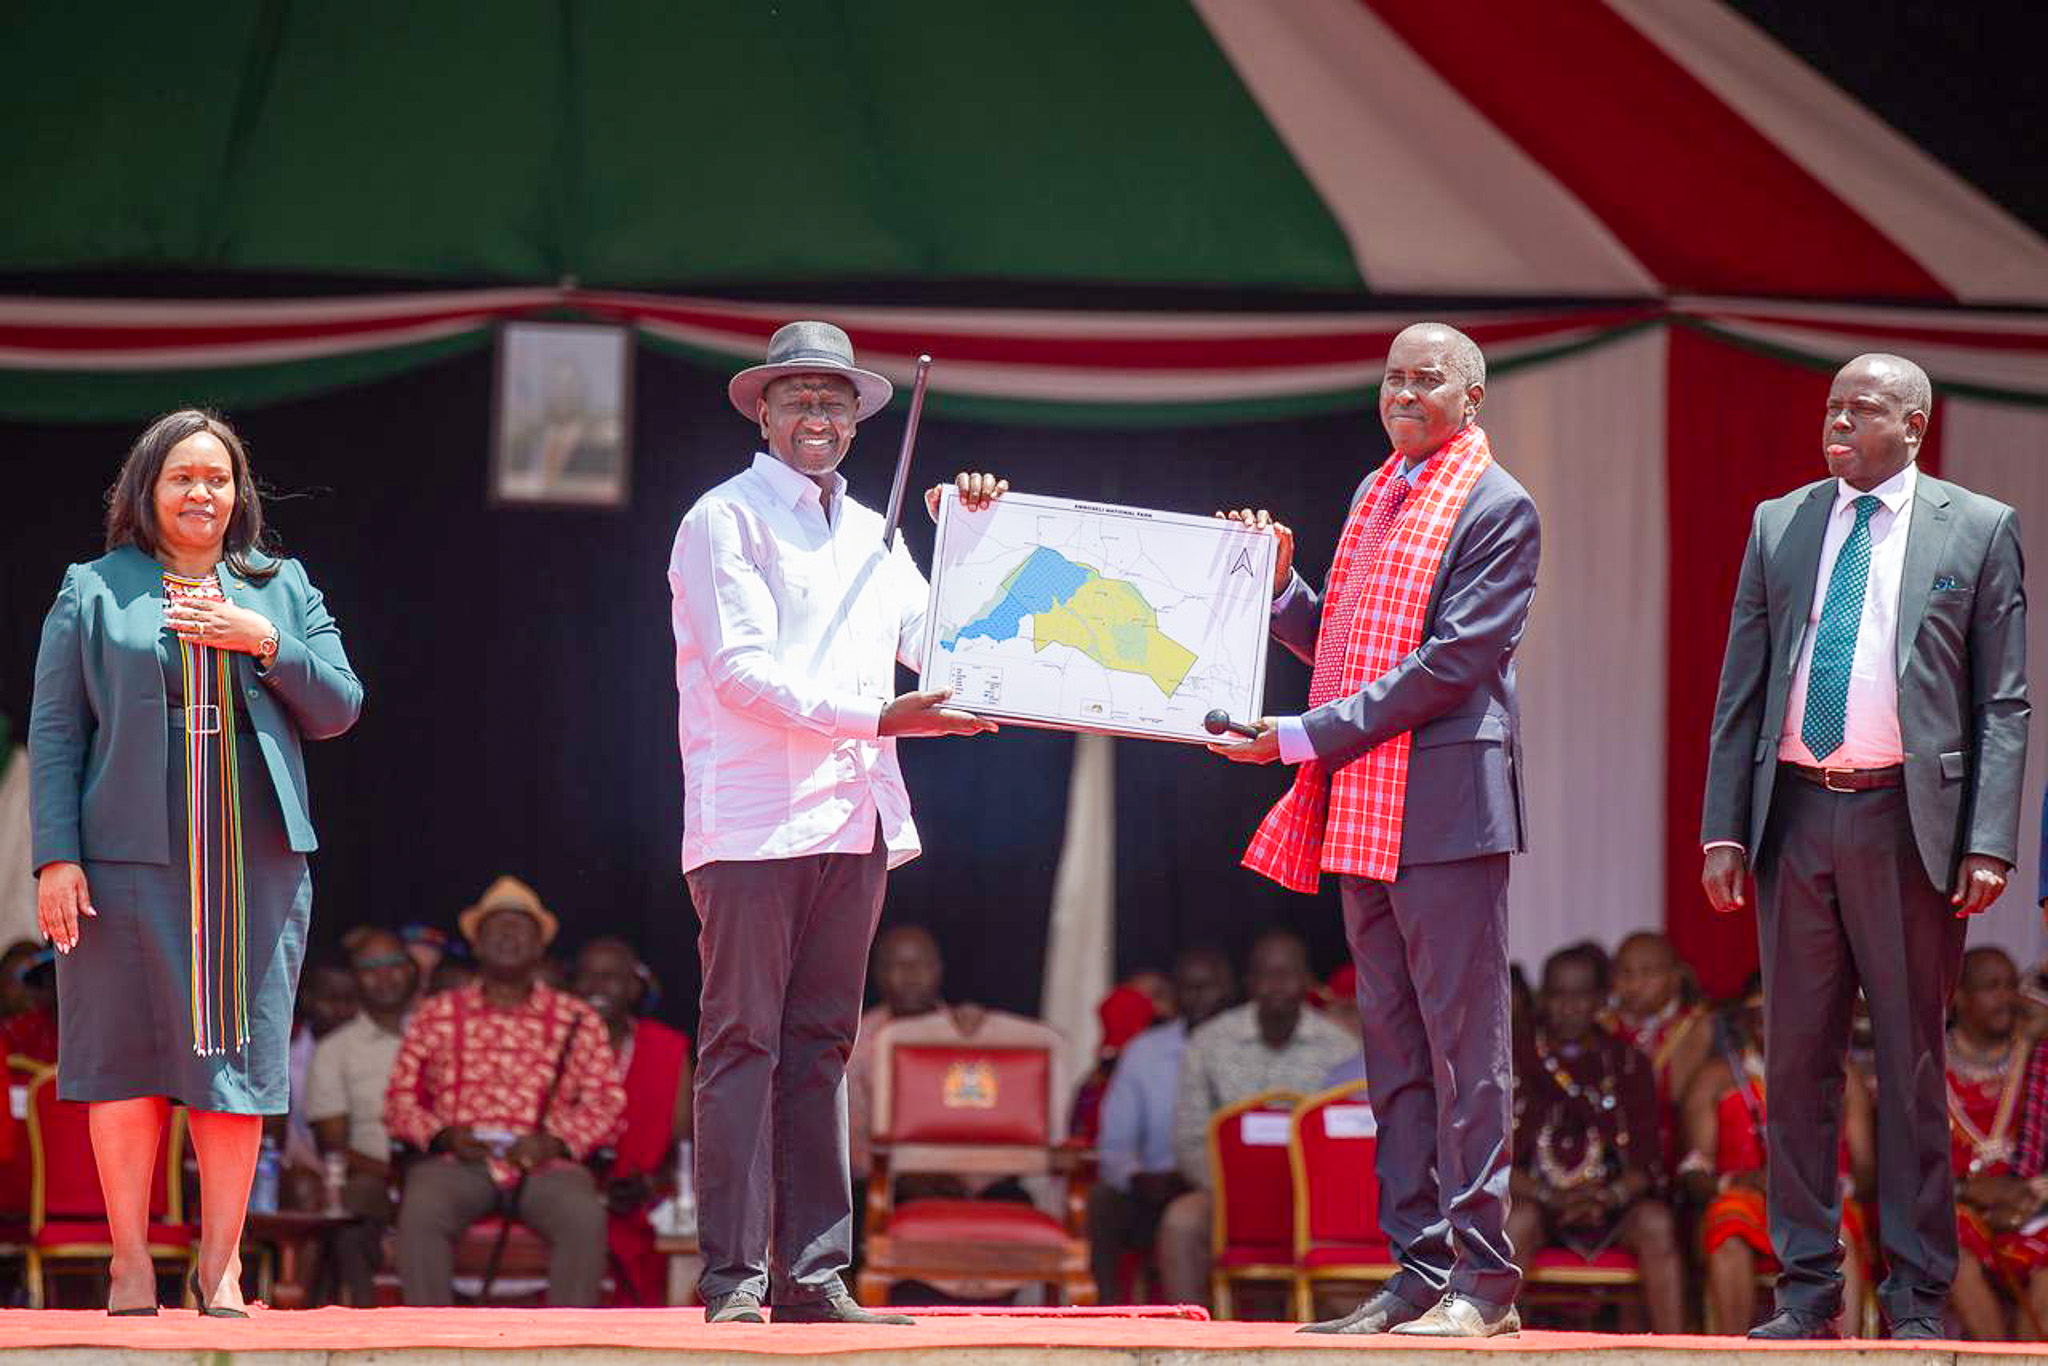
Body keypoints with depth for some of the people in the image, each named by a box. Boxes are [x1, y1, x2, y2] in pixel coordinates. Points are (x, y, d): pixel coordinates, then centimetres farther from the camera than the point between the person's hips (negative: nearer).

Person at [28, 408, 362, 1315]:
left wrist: (266, 642, -6)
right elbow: (54, 730, 3)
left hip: (255, 862, 2)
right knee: (129, 1051, -2)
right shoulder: (95, 591, 8)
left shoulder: (282, 589, 16)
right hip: (130, 858, -2)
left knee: (236, 1049, 0)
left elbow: (339, 709, 10)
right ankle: (130, 1258, 5)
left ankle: (221, 1259, 5)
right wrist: (56, 857, -7)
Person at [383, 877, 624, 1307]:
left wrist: (554, 1141, -9)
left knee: (584, 1217, -34)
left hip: (546, 1168, 0)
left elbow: (607, 1102, 10)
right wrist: (443, 1135, -6)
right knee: (420, 1210, -34)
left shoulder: (578, 1021, 18)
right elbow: (400, 1098, 15)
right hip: (458, 1163, 0)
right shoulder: (437, 1014, 19)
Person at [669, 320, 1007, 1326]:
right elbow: (742, 671, -11)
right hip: (753, 818, -7)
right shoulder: (725, 520, -1)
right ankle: (732, 1280, -8)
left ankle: (814, 1276, 7)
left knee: (820, 1050, 6)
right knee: (743, 1047, -7)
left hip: (851, 819, 7)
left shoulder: (870, 535, 21)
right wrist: (878, 716, -18)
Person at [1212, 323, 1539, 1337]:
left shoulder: (1496, 508, -7)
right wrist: (1278, 585, 4)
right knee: (1393, 1048, 10)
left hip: (1446, 804, -8)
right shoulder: (1376, 494, 18)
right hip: (1363, 811, 8)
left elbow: (1451, 662, -16)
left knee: (1462, 1043, -7)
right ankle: (1420, 1271, 14)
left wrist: (1305, 737, -17)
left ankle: (1483, 1279, -5)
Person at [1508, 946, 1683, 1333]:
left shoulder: (1628, 1063, 9)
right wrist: (1551, 1199, -18)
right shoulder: (1519, 1064, 6)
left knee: (1656, 1222, -31)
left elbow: (1647, 1157, 2)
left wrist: (1611, 1196, -19)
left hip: (1615, 1202, 1)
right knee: (1517, 1221, -35)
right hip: (1540, 1200, -1)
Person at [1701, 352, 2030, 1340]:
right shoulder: (1779, 527, 11)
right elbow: (1740, 690, 11)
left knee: (1910, 1062, 2)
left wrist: (1989, 842, -8)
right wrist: (1723, 829, 3)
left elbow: (2003, 703, 0)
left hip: (1908, 823, -3)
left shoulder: (1977, 530, 3)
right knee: (1798, 1058, 5)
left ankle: (1916, 1294, 8)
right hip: (1795, 817, 3)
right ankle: (1806, 1285, 12)